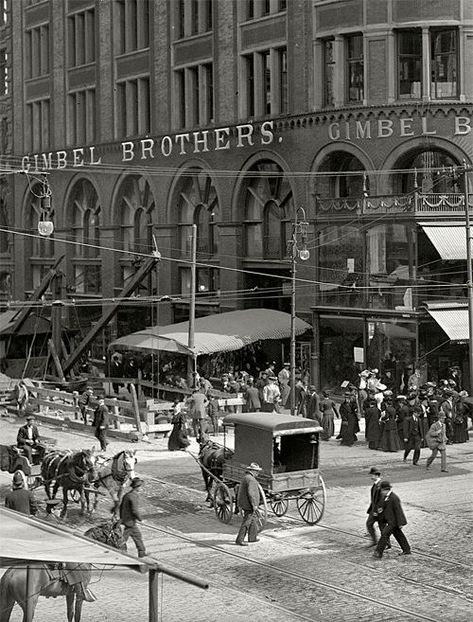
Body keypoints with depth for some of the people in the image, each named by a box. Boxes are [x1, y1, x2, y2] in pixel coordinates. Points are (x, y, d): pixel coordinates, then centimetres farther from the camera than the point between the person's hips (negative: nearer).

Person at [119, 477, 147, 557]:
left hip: (125, 519, 10)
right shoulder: (133, 496, -23)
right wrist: (140, 518, -11)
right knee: (124, 538, 0)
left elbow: (121, 506, 14)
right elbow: (134, 510, -26)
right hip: (130, 521, -10)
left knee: (138, 535, 17)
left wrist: (121, 518, 21)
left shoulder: (127, 494, 7)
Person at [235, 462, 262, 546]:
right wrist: (254, 505, -22)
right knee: (246, 522, -7)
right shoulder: (251, 480, -19)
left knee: (253, 520, 20)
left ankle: (252, 537, 27)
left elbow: (239, 489, 22)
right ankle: (239, 540, -6)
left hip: (244, 504, 10)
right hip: (249, 505, -10)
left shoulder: (245, 478, 14)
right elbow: (250, 493, -26)